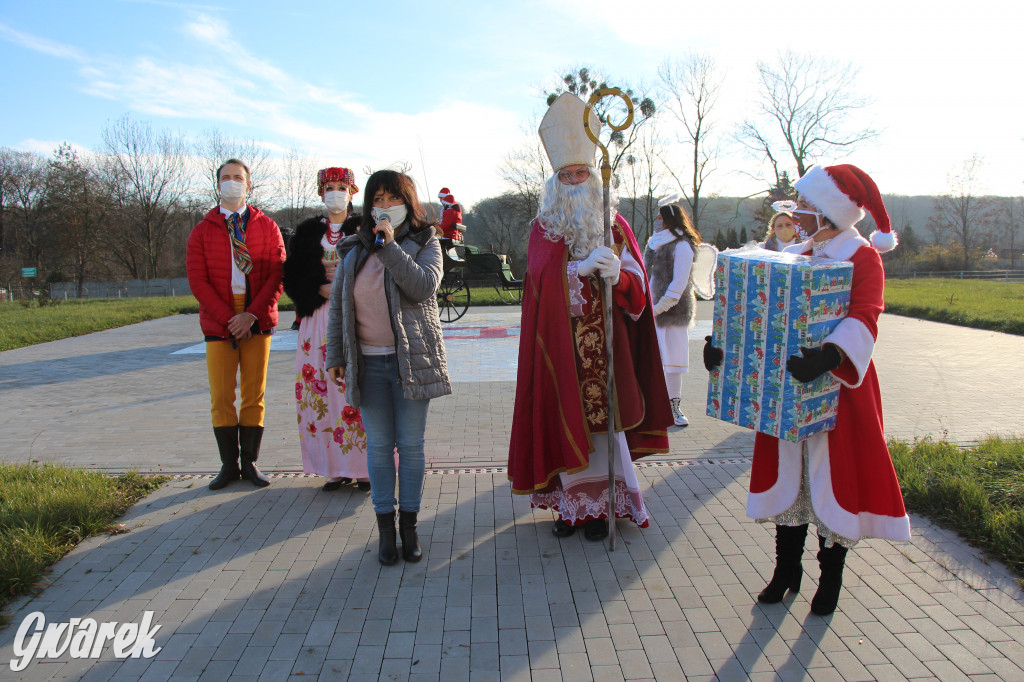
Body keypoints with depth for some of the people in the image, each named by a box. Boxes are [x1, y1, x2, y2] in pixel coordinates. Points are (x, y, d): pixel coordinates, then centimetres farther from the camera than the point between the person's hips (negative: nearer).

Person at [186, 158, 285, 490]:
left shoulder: (267, 227, 7)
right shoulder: (203, 230, 7)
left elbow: (277, 275, -1)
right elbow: (197, 280, 0)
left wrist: (252, 314, -12)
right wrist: (228, 318, -10)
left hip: (257, 321, 0)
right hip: (219, 322, 0)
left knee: (254, 395, 4)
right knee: (221, 397, 1)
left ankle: (250, 463, 13)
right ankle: (229, 465, 11)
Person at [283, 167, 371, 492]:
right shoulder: (308, 232, 14)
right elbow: (292, 278, 8)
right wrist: (321, 289, -8)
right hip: (319, 318, 3)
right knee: (324, 389, 0)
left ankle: (366, 466, 2)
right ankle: (336, 467, 8)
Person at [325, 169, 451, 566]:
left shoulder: (424, 243, 2)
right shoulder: (354, 250, 11)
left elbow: (424, 286, -17)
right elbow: (338, 306, 13)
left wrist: (390, 247, -19)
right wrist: (335, 357, 9)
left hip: (412, 359, -2)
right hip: (368, 362, 2)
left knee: (411, 445, 4)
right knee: (379, 446, 7)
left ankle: (409, 525, 18)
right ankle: (386, 526, 18)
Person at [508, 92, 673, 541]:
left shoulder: (614, 226, 7)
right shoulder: (544, 227, 7)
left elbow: (638, 285, 1)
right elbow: (541, 278, -9)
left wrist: (617, 274, -21)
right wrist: (584, 266, -23)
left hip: (603, 342, 0)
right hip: (559, 346, 0)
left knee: (601, 417, -1)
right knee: (565, 417, 2)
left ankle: (599, 505, 12)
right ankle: (572, 504, 14)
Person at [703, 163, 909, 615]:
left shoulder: (863, 258, -8)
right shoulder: (796, 257, 10)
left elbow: (863, 320, -23)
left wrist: (827, 356, -42)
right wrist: (725, 345, -8)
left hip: (839, 386, -5)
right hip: (789, 382, 6)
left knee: (834, 477, 4)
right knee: (788, 474, 11)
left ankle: (830, 578, 23)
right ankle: (787, 570, 26)